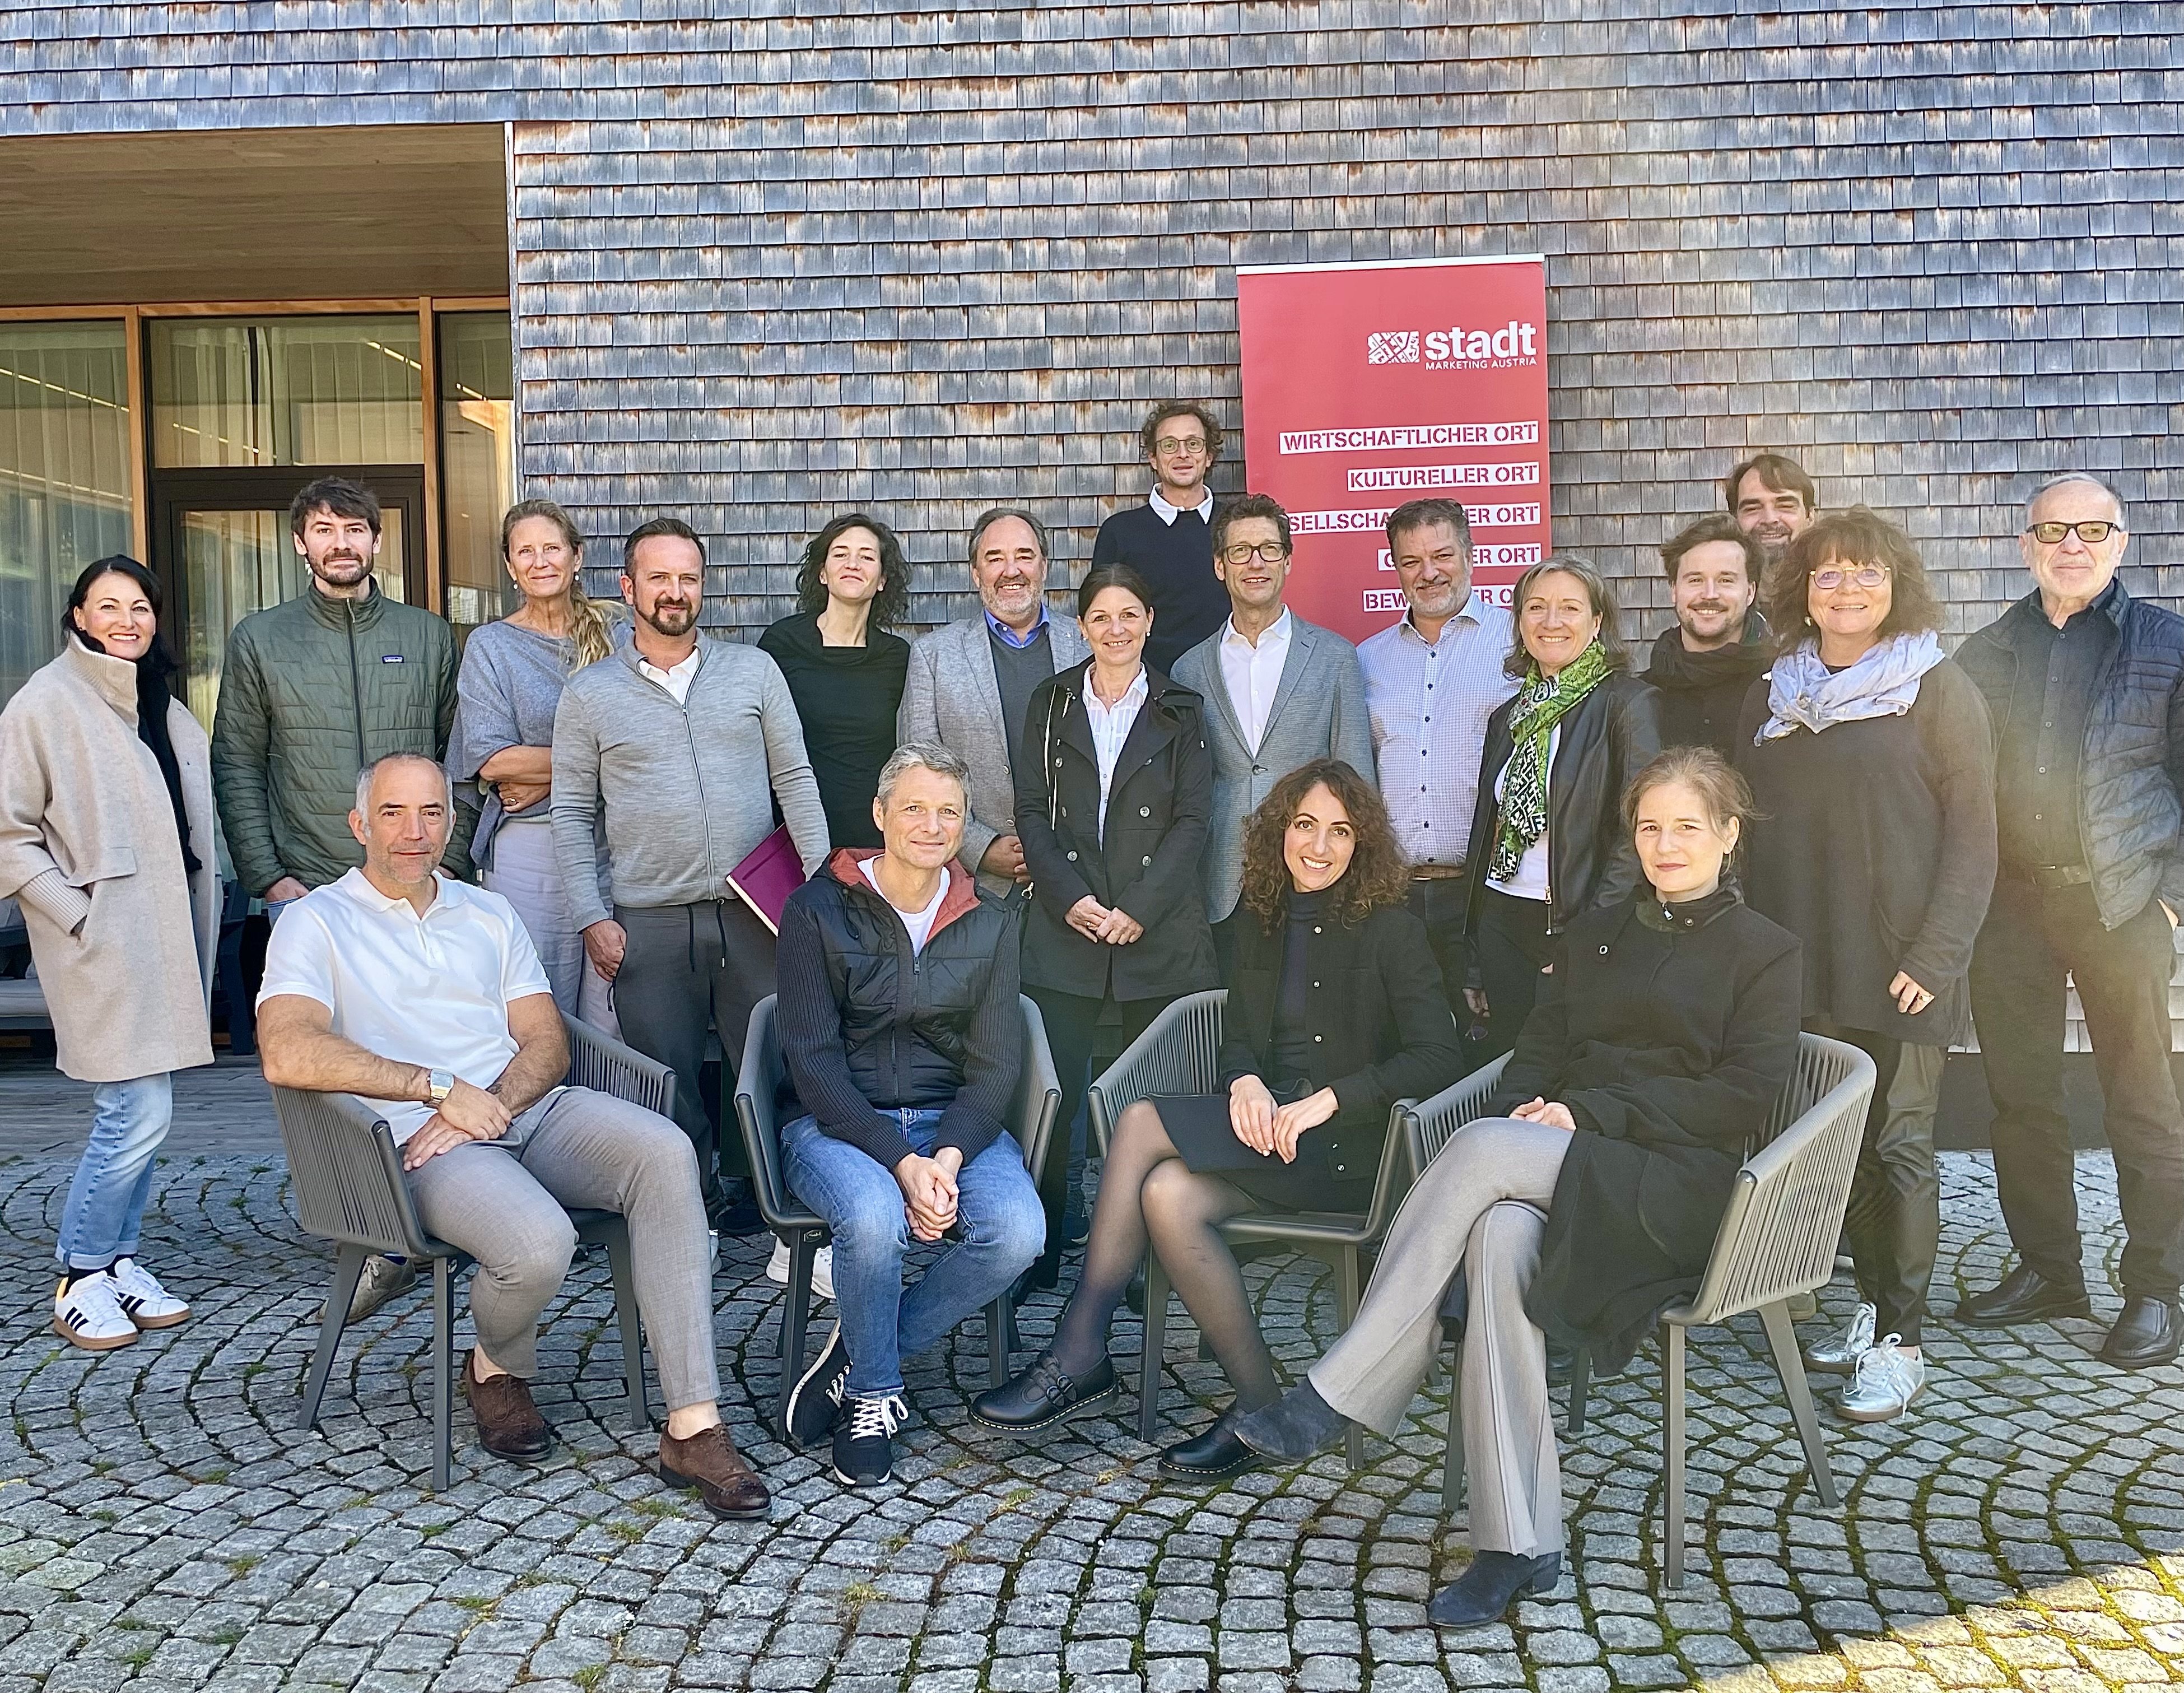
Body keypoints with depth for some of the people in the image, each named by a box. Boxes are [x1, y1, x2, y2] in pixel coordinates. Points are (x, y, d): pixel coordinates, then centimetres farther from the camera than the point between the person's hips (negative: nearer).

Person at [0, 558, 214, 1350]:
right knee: (137, 1114, -9)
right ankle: (80, 1277, 7)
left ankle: (121, 1261, 22)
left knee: (141, 1111, 11)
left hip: (166, 939, 7)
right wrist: (75, 914, -13)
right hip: (104, 945, -7)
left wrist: (196, 927, 12)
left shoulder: (163, 708, 15)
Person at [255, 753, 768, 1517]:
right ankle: (498, 1370, 5)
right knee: (538, 1242, -34)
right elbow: (288, 1054, -12)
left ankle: (692, 1427, -26)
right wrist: (441, 1088, -14)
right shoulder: (318, 922, 7)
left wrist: (489, 1106, -10)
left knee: (664, 1152, -26)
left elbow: (547, 1044, 12)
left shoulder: (489, 914, 23)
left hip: (529, 1110, 5)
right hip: (422, 1142, -4)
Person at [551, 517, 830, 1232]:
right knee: (668, 1079, 6)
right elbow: (573, 814, 6)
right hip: (648, 924, 0)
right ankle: (691, 1208, 19)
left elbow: (796, 781, 7)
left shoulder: (754, 671, 7)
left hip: (754, 912, 1)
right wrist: (593, 918, -2)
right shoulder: (589, 694, 5)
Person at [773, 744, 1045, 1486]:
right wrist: (901, 1161, -20)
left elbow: (995, 1064, 3)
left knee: (1018, 1229, -27)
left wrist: (947, 1158, -17)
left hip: (955, 1122, 3)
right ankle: (873, 1395, -5)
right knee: (875, 1217, -35)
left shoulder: (990, 925, 8)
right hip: (838, 1124, -3)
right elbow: (813, 1060, -8)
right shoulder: (819, 910, -2)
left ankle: (857, 1355, -3)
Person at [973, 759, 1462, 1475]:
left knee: (1142, 1121, -24)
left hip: (1344, 1144, -5)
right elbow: (1238, 1038, 14)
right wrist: (1245, 1083, -10)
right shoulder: (1261, 922, 15)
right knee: (1168, 1193, -27)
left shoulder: (1390, 931, -2)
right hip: (1266, 1126, 6)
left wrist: (1323, 1101, -20)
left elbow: (1440, 1056, -11)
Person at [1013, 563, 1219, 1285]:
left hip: (1160, 928, 0)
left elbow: (1193, 820, 2)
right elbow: (1032, 812, 6)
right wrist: (1070, 896, -8)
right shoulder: (1052, 703, 11)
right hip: (1065, 927, 0)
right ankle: (1037, 1254, 5)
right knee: (1051, 1094, -6)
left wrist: (1139, 906, -9)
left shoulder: (1180, 711, 9)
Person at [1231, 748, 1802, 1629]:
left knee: (1484, 1146, -33)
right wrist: (1525, 1108, -7)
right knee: (1500, 1239, -33)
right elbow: (1540, 1045, 18)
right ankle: (1518, 1545, -29)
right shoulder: (1598, 930, 25)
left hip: (1668, 1185, -4)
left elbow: (1745, 1093, -3)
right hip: (1553, 1171, 4)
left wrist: (1589, 1113, -12)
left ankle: (1334, 1398, -28)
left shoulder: (1764, 952, 9)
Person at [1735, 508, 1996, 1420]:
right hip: (1798, 968, 4)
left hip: (1900, 969, -4)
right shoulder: (1772, 696, 11)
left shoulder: (1938, 690, -1)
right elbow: (1749, 824, 13)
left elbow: (1972, 835, -4)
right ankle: (1873, 1301, 23)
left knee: (1898, 1146, 0)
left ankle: (1899, 1339, 9)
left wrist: (1936, 956, -12)